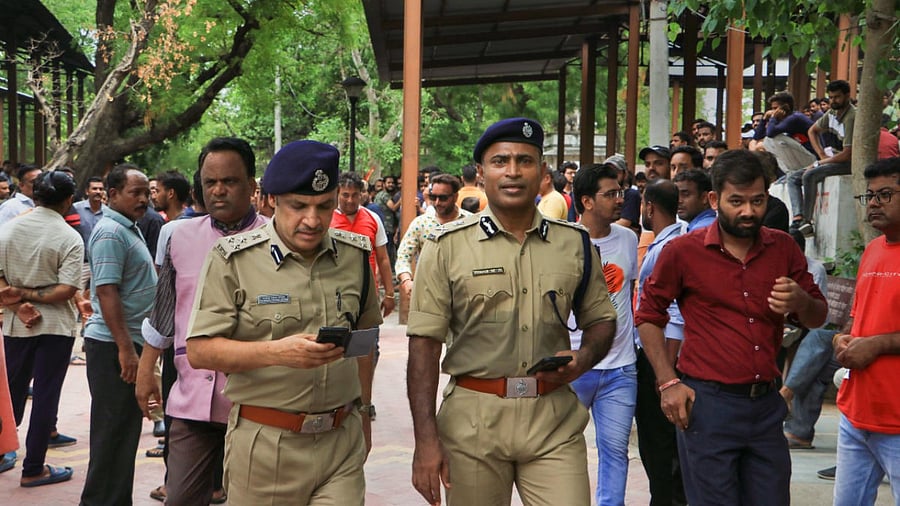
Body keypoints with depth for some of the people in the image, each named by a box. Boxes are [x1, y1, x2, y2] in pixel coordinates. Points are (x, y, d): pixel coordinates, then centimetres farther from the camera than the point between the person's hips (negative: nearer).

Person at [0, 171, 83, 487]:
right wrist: (29, 295, -9)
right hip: (56, 326, -4)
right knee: (46, 396, 3)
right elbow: (67, 290, -18)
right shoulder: (70, 238, -11)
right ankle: (33, 469, 9)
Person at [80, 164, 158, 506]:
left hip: (128, 341, 10)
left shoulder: (129, 228, 15)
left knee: (125, 426, 16)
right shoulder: (111, 232, -16)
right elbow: (106, 291, -23)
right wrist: (125, 349, -25)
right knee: (114, 429, -2)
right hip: (114, 345, -10)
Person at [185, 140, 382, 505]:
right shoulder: (234, 259, -6)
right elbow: (199, 351, -11)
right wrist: (276, 352, -23)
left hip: (343, 442, 3)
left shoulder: (355, 255, 6)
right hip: (263, 446, -2)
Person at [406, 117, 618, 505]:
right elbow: (425, 344, -5)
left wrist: (584, 357, -6)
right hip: (472, 419, -1)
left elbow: (600, 318, 17)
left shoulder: (575, 244, 7)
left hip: (556, 420, 2)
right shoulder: (447, 247, -2)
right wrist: (426, 440, -12)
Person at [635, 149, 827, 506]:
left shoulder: (783, 248, 5)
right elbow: (648, 315, 3)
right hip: (707, 404, -4)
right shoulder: (683, 251, -5)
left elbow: (817, 318, 13)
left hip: (766, 405, 4)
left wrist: (801, 302, -12)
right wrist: (667, 383, -5)